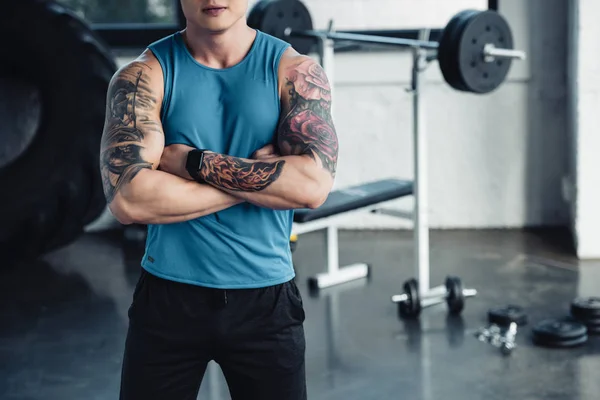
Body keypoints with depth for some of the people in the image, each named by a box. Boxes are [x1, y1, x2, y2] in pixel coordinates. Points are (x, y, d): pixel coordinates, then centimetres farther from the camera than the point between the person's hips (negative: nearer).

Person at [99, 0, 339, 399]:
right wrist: (259, 176, -15)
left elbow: (313, 184, -16)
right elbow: (127, 198, -18)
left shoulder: (294, 70, -2)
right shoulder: (143, 76, -4)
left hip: (265, 298, 1)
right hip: (168, 296, 0)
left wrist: (191, 161, -16)